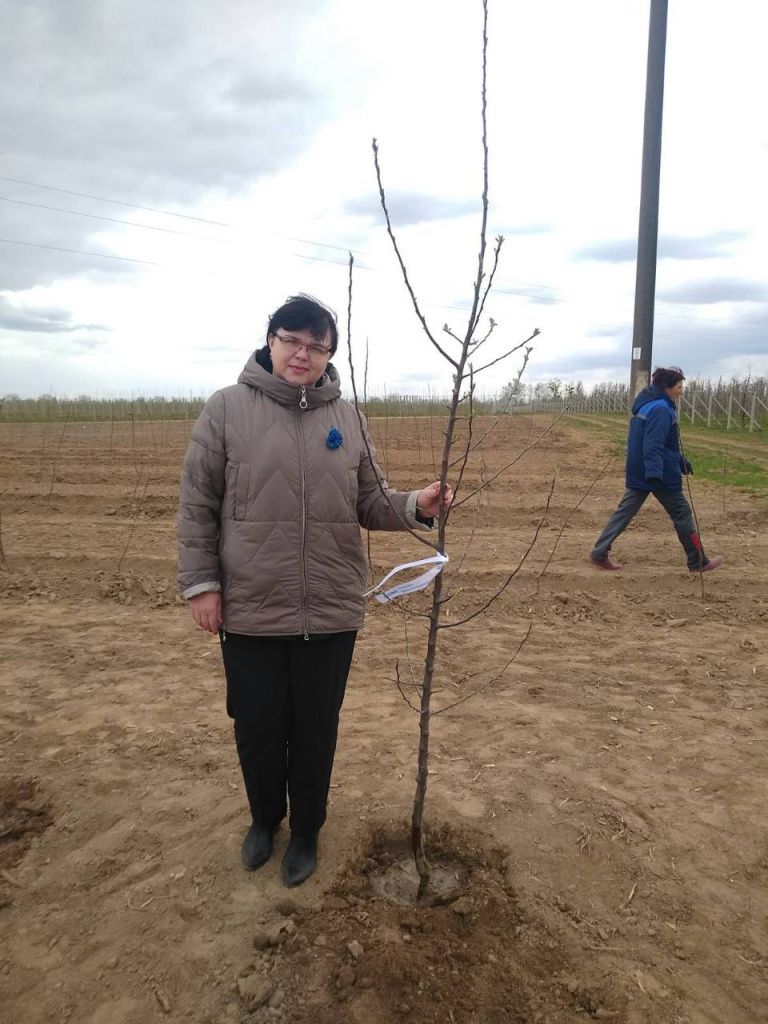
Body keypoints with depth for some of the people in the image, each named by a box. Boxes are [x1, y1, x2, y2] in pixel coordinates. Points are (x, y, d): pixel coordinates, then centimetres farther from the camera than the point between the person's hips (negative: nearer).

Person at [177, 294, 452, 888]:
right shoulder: (227, 409, -4)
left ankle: (306, 830, 41)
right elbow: (197, 505, -2)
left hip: (332, 613, 2)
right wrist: (201, 582, -5)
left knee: (316, 732, 16)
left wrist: (417, 507, -12)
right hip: (249, 612, -1)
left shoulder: (348, 418, 3)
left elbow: (371, 503, 6)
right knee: (257, 728, 15)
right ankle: (265, 818, 45)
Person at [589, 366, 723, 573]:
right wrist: (654, 475, -39)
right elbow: (653, 445, -30)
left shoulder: (648, 404, 14)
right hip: (660, 474, -9)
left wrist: (680, 460, 32)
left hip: (638, 472, 9)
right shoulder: (661, 409, -18)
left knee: (624, 512, 8)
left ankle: (600, 553, 3)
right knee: (682, 514, 5)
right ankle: (698, 561, 16)